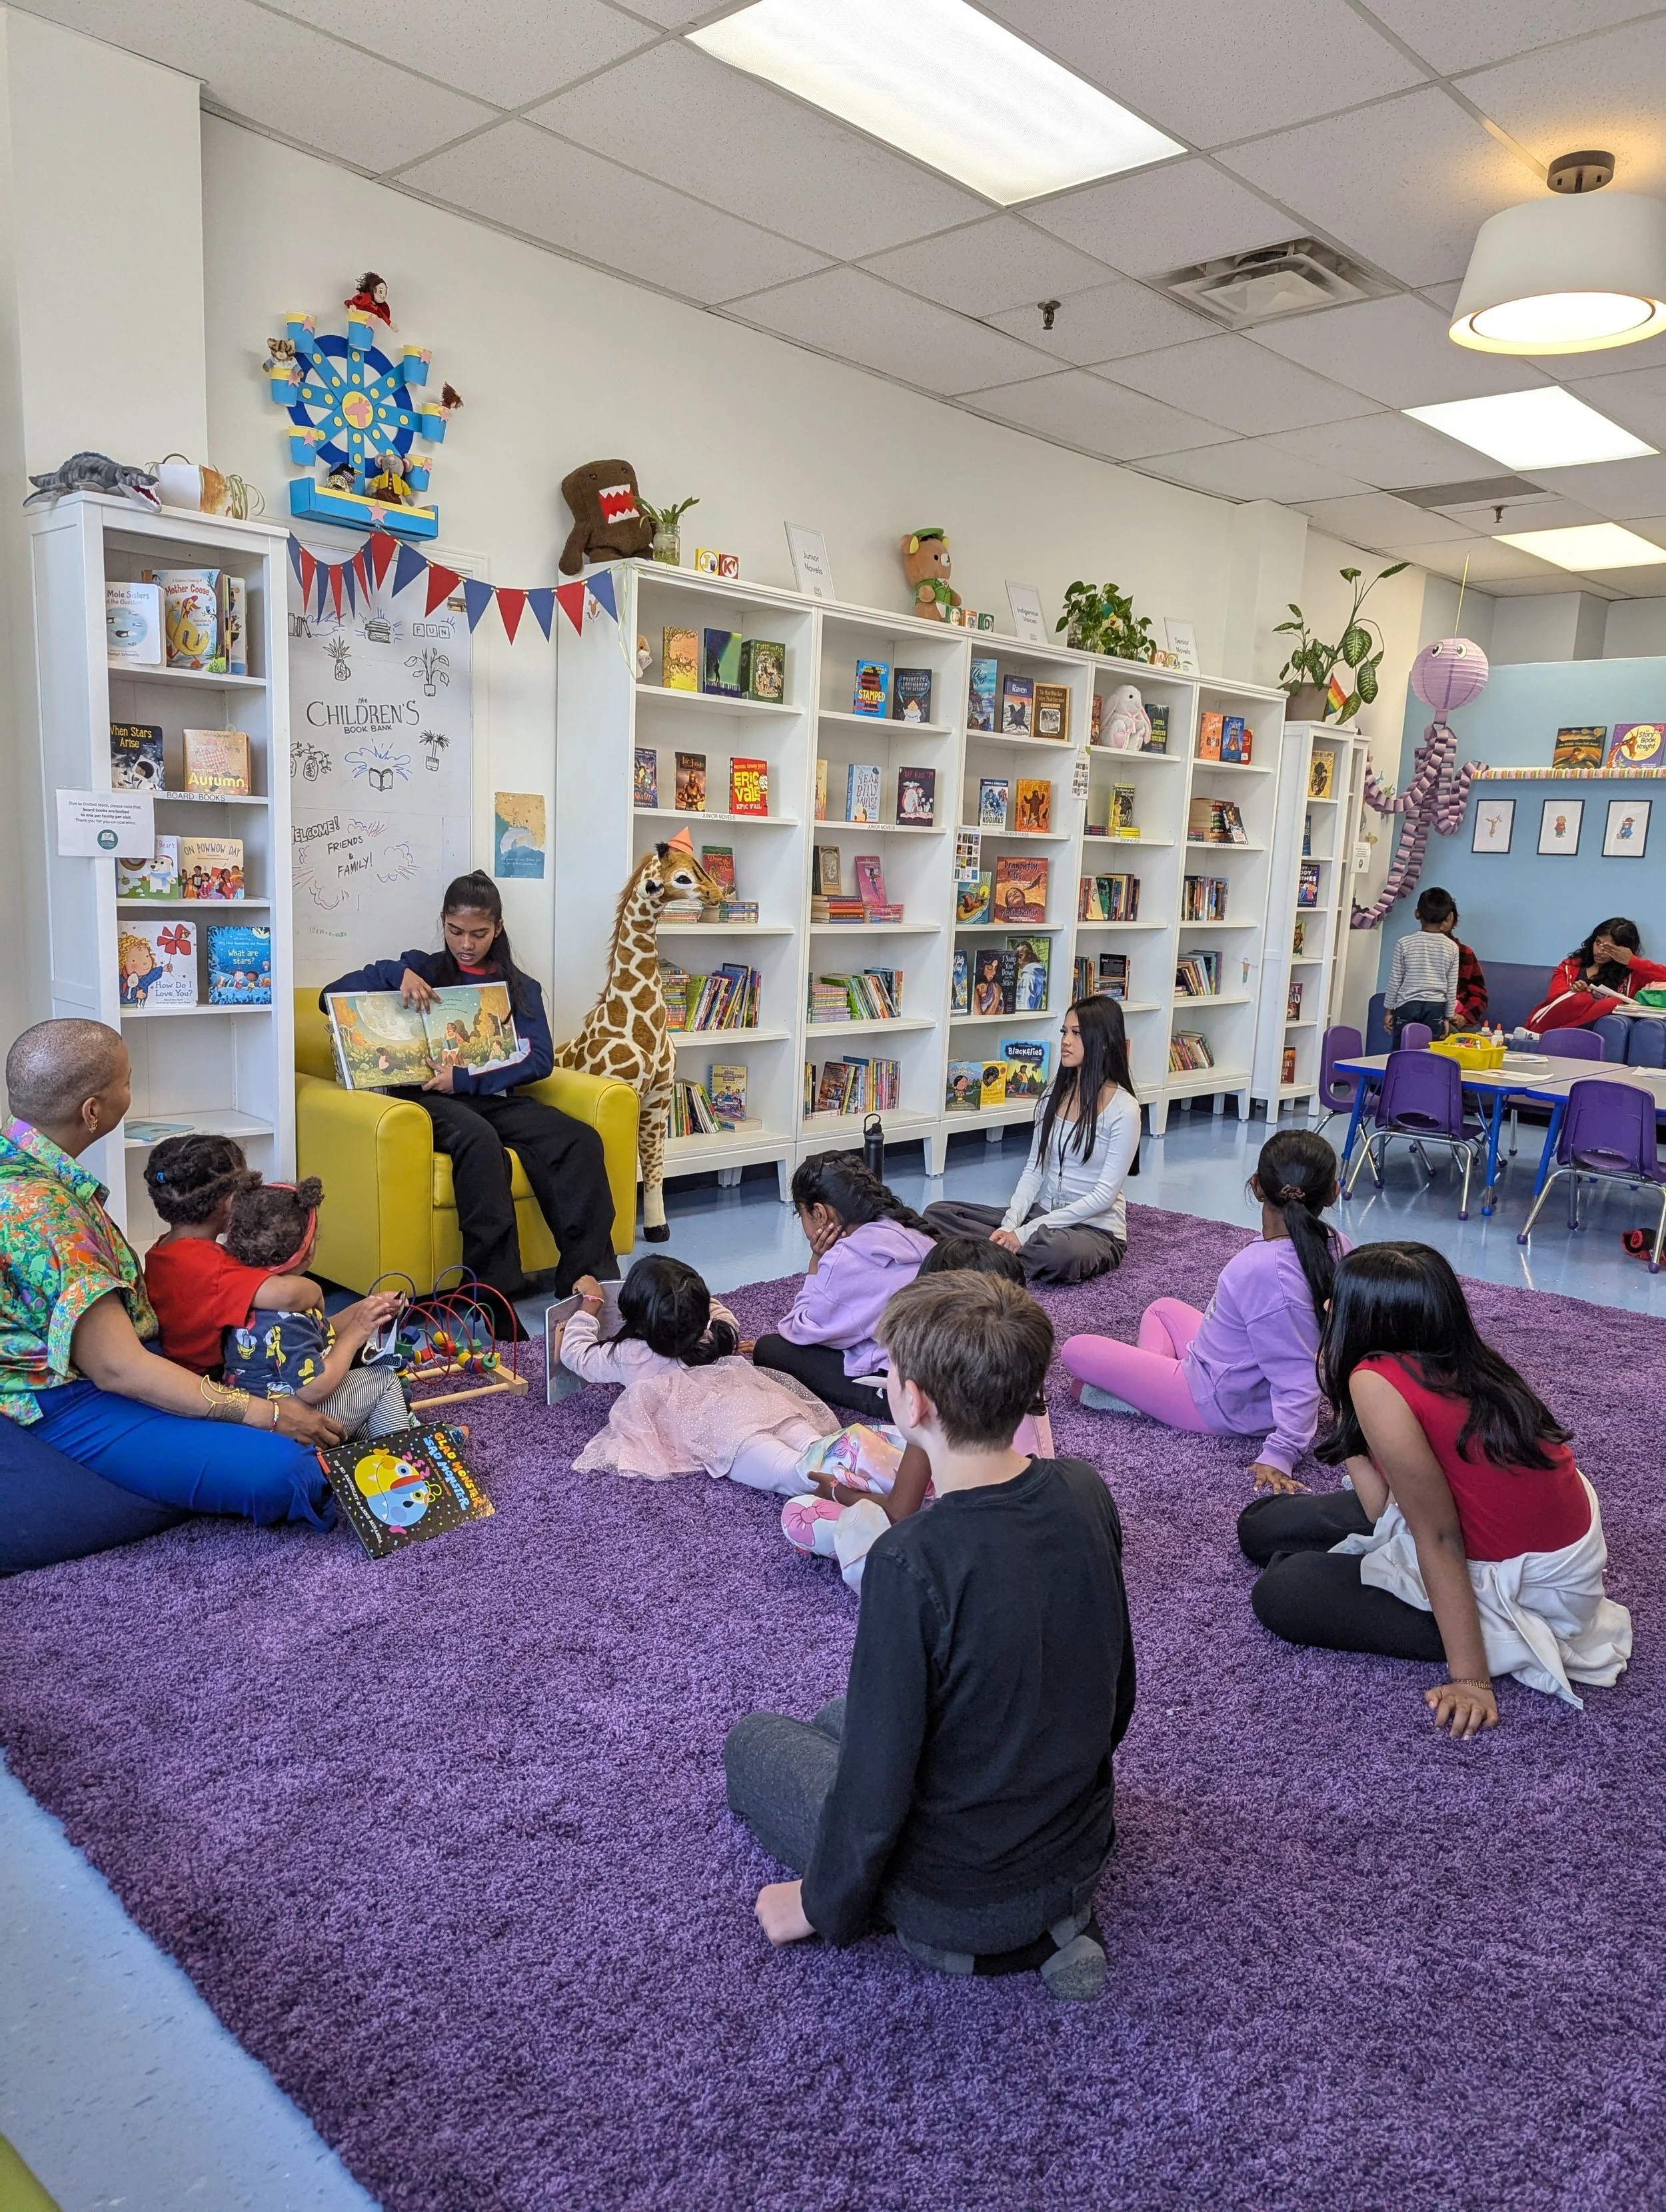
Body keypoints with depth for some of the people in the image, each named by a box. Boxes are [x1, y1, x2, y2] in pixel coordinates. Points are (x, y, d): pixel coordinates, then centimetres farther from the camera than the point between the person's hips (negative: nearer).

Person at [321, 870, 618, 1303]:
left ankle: (588, 1279, -30)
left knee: (581, 1141, -27)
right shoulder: (422, 970, 15)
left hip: (495, 1099, 3)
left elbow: (539, 1058, 3)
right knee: (479, 1139, -39)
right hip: (431, 1100, -3)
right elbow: (330, 995, 10)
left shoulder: (519, 987, 19)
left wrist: (466, 1077, -11)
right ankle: (497, 1289, -41)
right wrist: (400, 974, -6)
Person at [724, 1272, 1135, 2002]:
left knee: (753, 1741, 18)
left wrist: (822, 1907, -3)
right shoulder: (1085, 1494, -13)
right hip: (1084, 1850, 6)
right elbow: (1118, 1691, 3)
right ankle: (1054, 1910, 12)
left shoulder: (912, 1563, -33)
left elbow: (875, 1792, -23)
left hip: (959, 1901, -6)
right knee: (839, 1716, 29)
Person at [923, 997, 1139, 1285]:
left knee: (1059, 1252, -43)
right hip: (1044, 1215, 6)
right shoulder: (1055, 1094, 7)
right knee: (938, 1213, -7)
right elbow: (1034, 1171, 7)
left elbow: (1105, 1195, -17)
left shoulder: (1123, 1108, -13)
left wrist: (1025, 1233, -20)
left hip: (1095, 1228, -6)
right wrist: (1009, 1226, -12)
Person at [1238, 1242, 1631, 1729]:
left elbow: (1438, 1539, -22)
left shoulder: (1377, 1380, -26)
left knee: (1279, 1593, -3)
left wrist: (1470, 1677, -19)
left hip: (1523, 1592, -9)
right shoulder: (1458, 1364, -2)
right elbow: (1390, 1507, -1)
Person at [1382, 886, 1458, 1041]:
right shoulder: (1452, 948, -1)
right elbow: (1452, 988, 4)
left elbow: (1394, 982, -1)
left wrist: (1388, 1011, 8)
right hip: (1436, 1009, 1)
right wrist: (1448, 1017, 13)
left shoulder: (1405, 944, -5)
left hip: (1407, 1007, -1)